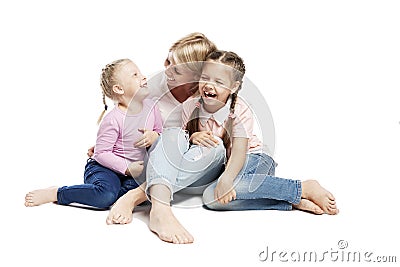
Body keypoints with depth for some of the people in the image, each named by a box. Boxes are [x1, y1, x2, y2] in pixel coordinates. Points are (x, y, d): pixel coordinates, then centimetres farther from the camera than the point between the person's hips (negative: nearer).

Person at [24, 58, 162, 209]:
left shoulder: (151, 107, -1)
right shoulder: (113, 120, -19)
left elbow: (161, 132, 14)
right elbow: (101, 153, -17)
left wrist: (154, 136, -10)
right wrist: (127, 167, -23)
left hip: (134, 170, 6)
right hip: (104, 167, -6)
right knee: (106, 195, -35)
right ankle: (55, 193, -16)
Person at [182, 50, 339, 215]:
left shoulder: (239, 111, -15)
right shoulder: (190, 106, -5)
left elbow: (239, 152, -25)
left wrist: (226, 178, -44)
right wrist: (192, 138, -21)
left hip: (252, 160, -4)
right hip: (222, 164, 5)